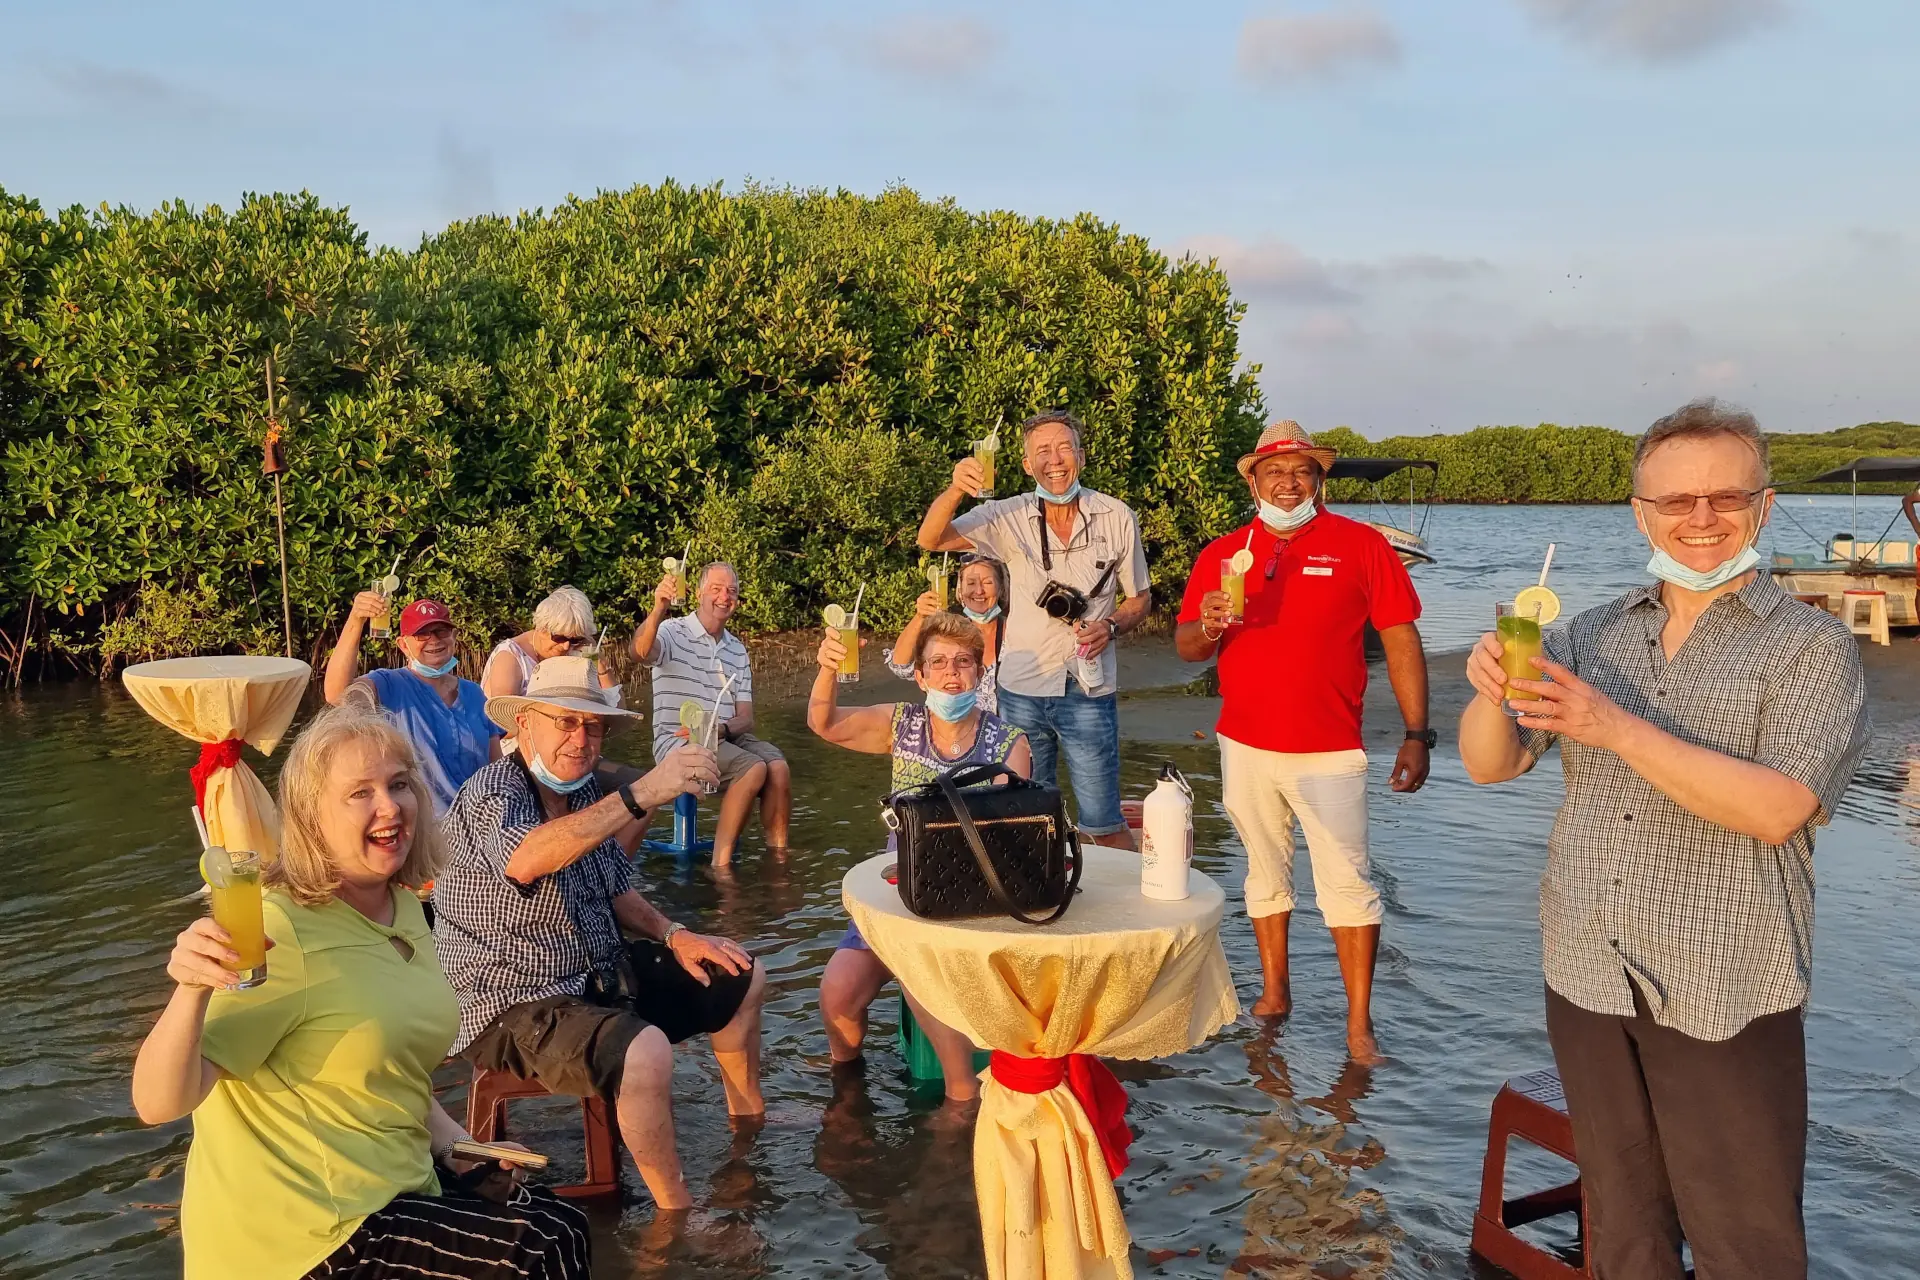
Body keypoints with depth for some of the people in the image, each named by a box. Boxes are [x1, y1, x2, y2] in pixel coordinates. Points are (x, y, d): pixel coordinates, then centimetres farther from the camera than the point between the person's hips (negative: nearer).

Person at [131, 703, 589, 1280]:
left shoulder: (403, 907, 4)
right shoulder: (282, 932, -21)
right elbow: (158, 1102, -27)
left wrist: (448, 1136, 4)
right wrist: (192, 990, -44)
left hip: (396, 1183, 8)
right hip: (304, 1230, -8)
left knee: (559, 1224, 14)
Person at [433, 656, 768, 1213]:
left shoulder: (586, 793, 6)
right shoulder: (490, 792, -20)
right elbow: (525, 861, -44)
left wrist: (673, 935, -1)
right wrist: (643, 794, -48)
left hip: (600, 975, 9)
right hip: (517, 1003, -9)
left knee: (743, 978, 14)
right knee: (645, 1053, -35)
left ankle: (750, 1125, 35)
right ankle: (677, 1215, -15)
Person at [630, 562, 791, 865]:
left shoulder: (737, 650, 16)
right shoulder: (672, 633, -2)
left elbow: (745, 719, 11)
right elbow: (641, 651, -28)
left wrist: (721, 729, -13)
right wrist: (658, 611, -48)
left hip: (727, 737, 5)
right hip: (678, 741, -5)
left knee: (779, 766, -24)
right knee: (754, 768, -30)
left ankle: (778, 855, -11)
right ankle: (721, 864, -21)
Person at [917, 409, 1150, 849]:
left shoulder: (1118, 518, -2)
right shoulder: (1008, 517, -3)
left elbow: (1140, 598, 9)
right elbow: (931, 539, -15)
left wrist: (1110, 627, -13)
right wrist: (955, 490, -35)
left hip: (1089, 694, -1)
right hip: (1020, 692, 1)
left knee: (1104, 825, 3)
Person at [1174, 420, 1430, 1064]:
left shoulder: (1360, 544, -2)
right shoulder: (1222, 554, 6)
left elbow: (1401, 640, -2)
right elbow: (1186, 648, 7)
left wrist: (1416, 733, -8)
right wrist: (1208, 627, -17)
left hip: (1329, 751, -3)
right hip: (1245, 746, 3)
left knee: (1346, 883, -2)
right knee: (1264, 873, 14)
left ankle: (1359, 1022, 8)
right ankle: (1274, 993, 29)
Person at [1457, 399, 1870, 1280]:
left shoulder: (1811, 645, -6)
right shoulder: (1591, 635, 6)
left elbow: (1777, 809, -19)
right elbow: (1490, 764, 1)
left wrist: (1618, 727, -28)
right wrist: (1493, 693, -21)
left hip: (1725, 1002, -4)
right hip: (1586, 979, 4)